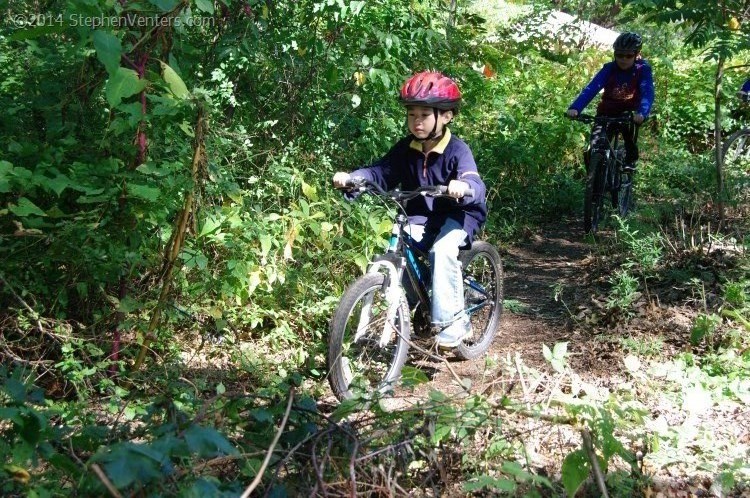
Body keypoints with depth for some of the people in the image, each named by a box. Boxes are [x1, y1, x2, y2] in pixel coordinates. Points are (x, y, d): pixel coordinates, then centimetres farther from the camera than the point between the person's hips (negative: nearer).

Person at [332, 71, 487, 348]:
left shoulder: (457, 150, -14)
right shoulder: (405, 149, 1)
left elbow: (476, 185, -27)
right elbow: (380, 172, -4)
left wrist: (463, 186, -53)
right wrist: (351, 177, -24)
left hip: (456, 216, -5)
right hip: (419, 217, 5)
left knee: (442, 250, -32)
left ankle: (452, 319, -19)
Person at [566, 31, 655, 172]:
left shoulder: (643, 69, -16)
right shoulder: (609, 69, -15)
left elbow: (647, 93, -30)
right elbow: (591, 88, -27)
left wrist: (642, 113, -52)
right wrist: (575, 108, -45)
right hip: (607, 113, 0)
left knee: (630, 126, -32)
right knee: (594, 150, -17)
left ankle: (631, 160, -7)